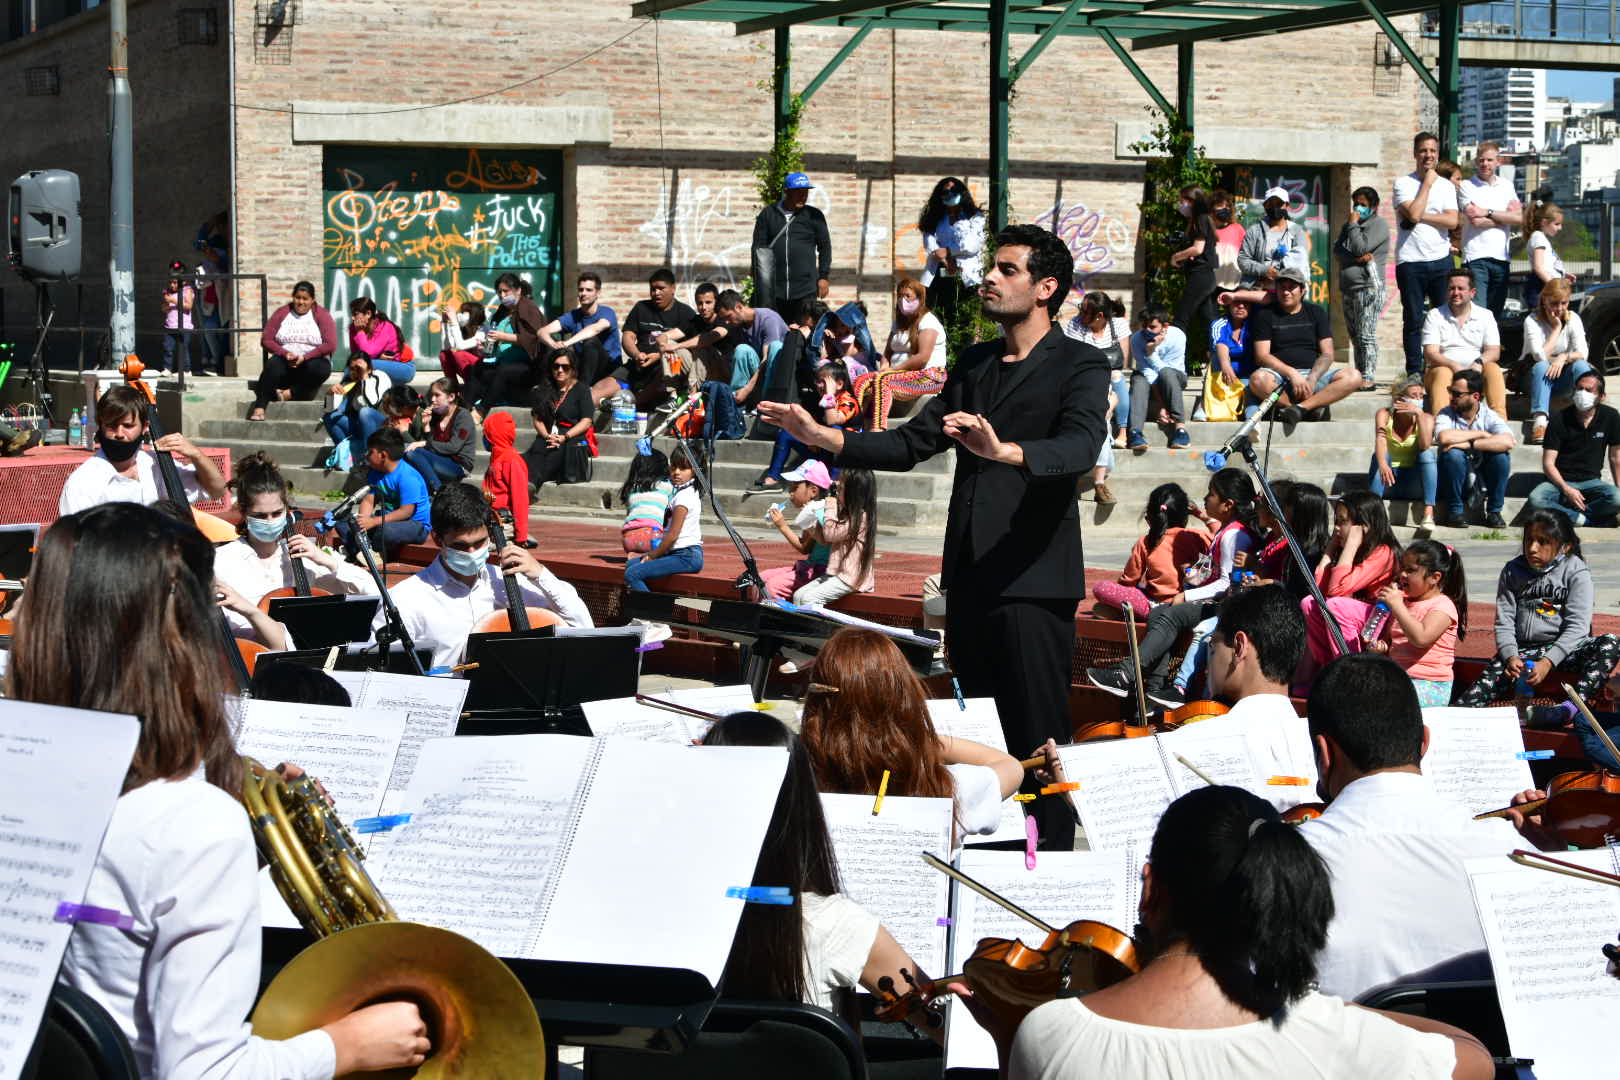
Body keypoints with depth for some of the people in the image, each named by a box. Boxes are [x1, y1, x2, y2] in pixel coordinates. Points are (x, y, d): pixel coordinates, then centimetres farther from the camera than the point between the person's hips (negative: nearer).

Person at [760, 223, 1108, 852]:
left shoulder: (1079, 366, -4)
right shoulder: (975, 364, 18)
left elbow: (1081, 447, -23)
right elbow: (912, 444, 17)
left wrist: (1007, 451, -42)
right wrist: (824, 438, 3)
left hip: (1032, 578, -7)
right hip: (969, 576, 7)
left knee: (1039, 737, -8)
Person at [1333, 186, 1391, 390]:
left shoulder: (1378, 225, -3)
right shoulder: (1348, 225, 20)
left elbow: (1360, 247, -15)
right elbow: (1337, 249, 6)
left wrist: (1353, 224, -5)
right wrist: (1357, 258, -10)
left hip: (1369, 287, -8)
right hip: (1348, 288, 8)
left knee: (1366, 336, -11)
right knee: (1355, 337, 9)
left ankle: (1368, 378, -12)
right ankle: (1358, 376, 13)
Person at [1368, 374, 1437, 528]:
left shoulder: (1426, 419, -5)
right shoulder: (1385, 415, -7)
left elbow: (1425, 446, -24)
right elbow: (1380, 441, -27)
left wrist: (1419, 414, -30)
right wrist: (1382, 464, -48)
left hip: (1414, 485, 0)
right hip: (1388, 482, 0)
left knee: (1428, 454, -26)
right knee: (1381, 454, -27)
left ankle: (1428, 513, -36)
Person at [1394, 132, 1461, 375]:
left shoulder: (1446, 186, 10)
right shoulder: (1404, 183, 1)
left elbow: (1453, 221, -4)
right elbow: (1413, 214, -16)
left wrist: (1420, 216, -11)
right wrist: (1427, 183, -7)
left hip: (1440, 259, 3)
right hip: (1410, 261, -3)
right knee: (1413, 321, 0)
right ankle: (1414, 373, 6)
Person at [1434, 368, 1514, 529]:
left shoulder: (1490, 417, -7)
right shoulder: (1446, 414, -7)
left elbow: (1507, 442, -28)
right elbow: (1444, 437, -31)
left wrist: (1469, 444, -30)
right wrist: (1481, 434, -21)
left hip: (1482, 479, 1)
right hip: (1454, 480, -1)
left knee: (1501, 455, -25)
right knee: (1454, 454, -30)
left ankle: (1494, 512, -10)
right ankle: (1455, 511, -15)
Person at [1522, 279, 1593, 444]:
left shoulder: (1573, 319, -2)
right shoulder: (1532, 322, -12)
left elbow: (1582, 354, -11)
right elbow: (1541, 357, -24)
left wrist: (1564, 357, -31)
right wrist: (1556, 328, -19)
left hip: (1561, 378, 3)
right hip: (1535, 377, -3)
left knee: (1580, 365, -27)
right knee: (1541, 367, -36)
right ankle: (1539, 420, -54)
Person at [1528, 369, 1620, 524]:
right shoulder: (1560, 421, -7)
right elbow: (1548, 463, -9)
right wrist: (1566, 489, -23)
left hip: (1591, 481, 1)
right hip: (1561, 481, -1)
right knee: (1536, 499, -34)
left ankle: (1567, 514, -24)